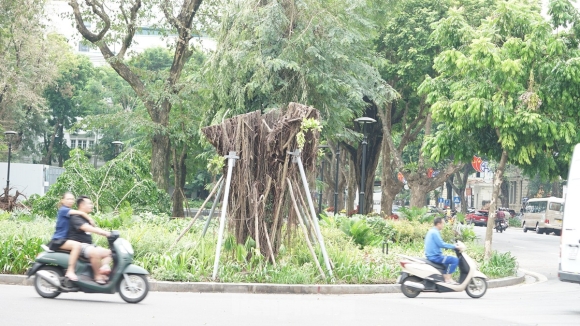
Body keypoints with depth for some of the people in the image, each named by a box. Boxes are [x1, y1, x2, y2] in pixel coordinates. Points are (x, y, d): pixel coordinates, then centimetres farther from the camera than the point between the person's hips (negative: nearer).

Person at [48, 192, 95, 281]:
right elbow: (81, 213, -20)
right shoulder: (63, 210, -8)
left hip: (65, 239, 10)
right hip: (57, 241, -10)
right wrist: (91, 220, -11)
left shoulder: (70, 212, 19)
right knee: (77, 245, -32)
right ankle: (70, 271, -34)